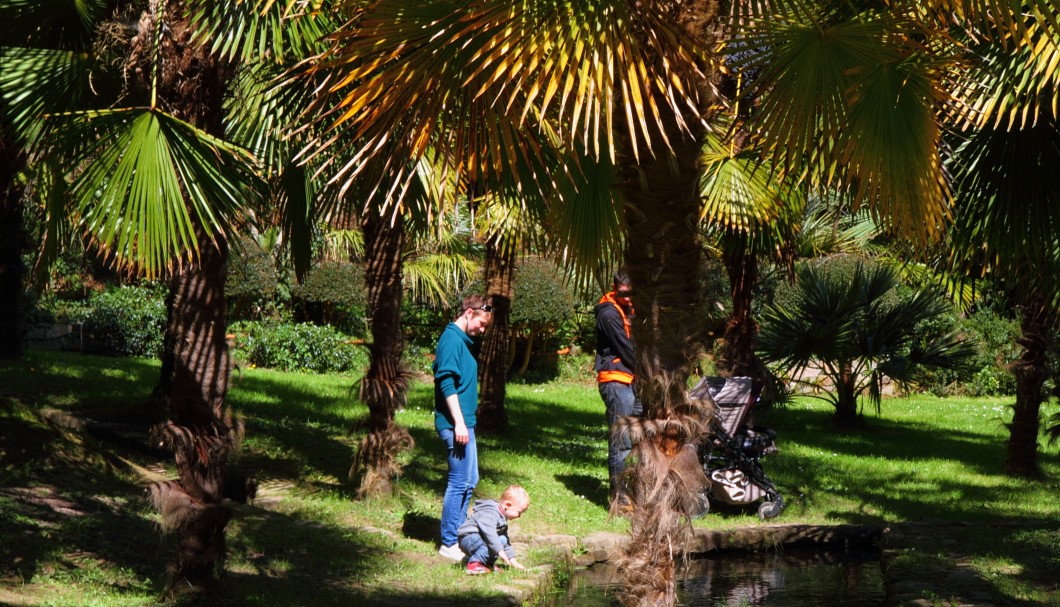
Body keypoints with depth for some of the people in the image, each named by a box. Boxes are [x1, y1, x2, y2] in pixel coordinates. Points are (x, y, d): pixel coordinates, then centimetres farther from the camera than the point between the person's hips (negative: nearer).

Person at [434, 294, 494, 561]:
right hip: (456, 423, -11)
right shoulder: (452, 339, -13)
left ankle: (457, 536, 22)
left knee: (469, 481, 15)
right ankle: (449, 544, -1)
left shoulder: (461, 340, 17)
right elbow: (447, 383, -20)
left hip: (463, 422, 11)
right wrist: (459, 423, -22)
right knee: (460, 482, -7)